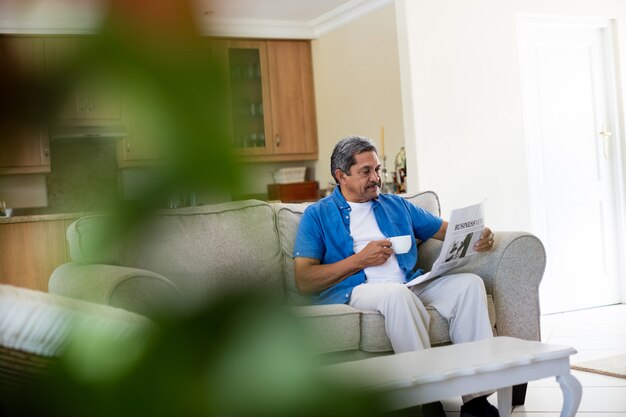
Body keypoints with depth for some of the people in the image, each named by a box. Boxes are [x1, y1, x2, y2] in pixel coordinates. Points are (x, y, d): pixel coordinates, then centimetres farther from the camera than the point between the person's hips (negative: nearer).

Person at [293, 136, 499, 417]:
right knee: (396, 293, -37)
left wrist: (478, 236, 2)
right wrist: (359, 260, -8)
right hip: (355, 291, -5)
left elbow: (446, 230, 26)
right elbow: (304, 281, -1)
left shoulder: (396, 205, 26)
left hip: (411, 285, 5)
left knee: (469, 283, -18)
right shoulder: (318, 215, 10)